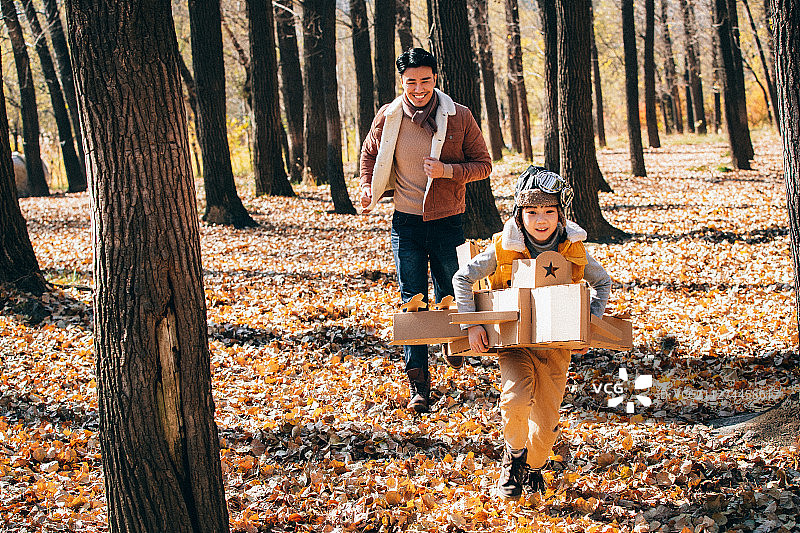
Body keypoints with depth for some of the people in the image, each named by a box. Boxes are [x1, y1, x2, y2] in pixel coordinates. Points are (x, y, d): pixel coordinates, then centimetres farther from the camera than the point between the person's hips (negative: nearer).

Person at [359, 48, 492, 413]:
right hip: (406, 221, 1)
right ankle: (418, 382, 1)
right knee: (412, 301, -2)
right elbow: (370, 154, 18)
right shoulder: (388, 117, -2)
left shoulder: (459, 117, -8)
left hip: (447, 221, -1)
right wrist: (367, 188, 4)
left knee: (450, 293, 13)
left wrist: (447, 170, -18)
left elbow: (483, 164, -2)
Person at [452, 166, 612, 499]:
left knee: (546, 419, 2)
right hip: (513, 341, -2)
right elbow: (462, 278, -4)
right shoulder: (503, 248, -13)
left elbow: (602, 283, 10)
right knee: (516, 399, -27)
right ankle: (514, 452, 5)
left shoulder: (573, 250, -7)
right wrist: (472, 324, -11)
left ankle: (533, 466, 34)